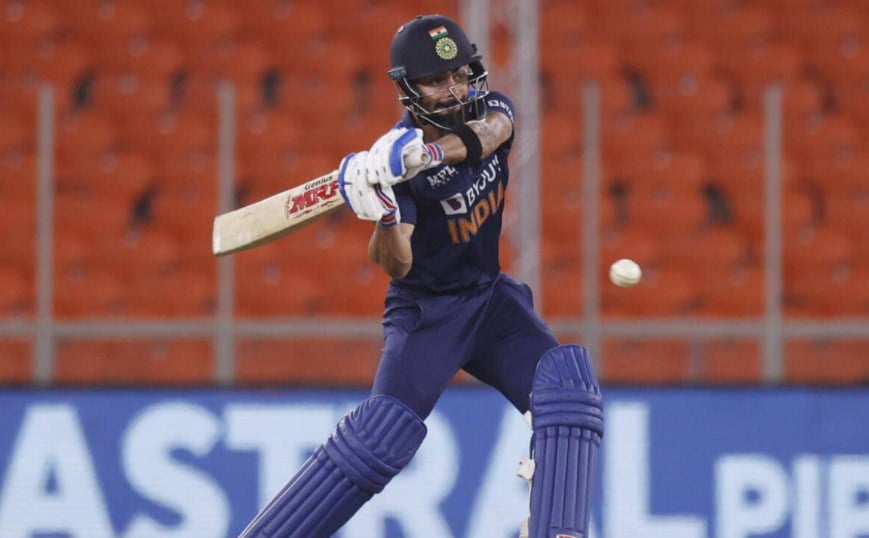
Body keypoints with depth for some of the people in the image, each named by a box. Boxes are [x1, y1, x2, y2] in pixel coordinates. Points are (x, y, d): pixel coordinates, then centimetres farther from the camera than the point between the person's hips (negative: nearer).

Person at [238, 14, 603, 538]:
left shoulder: (490, 109, -5)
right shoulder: (398, 162, -20)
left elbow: (488, 135, -31)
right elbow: (396, 265, -29)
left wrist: (429, 153, -51)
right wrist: (383, 215, -51)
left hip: (490, 298, 5)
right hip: (424, 312, -5)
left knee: (566, 382, -20)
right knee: (384, 431, -23)